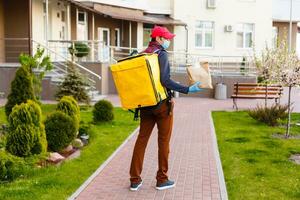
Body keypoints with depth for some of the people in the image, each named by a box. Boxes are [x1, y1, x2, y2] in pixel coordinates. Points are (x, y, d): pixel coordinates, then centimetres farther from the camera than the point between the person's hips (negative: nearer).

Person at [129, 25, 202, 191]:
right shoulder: (161, 54, -12)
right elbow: (165, 80, -22)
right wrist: (187, 90, -20)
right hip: (162, 103, -6)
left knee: (142, 138, 9)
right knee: (164, 140, 6)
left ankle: (135, 180, 11)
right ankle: (162, 179, 14)